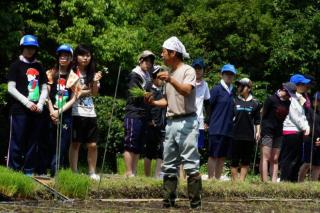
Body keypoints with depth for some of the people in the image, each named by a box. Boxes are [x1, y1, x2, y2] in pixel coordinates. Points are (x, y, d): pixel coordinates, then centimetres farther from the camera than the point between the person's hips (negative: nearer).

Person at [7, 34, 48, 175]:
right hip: (20, 110, -5)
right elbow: (11, 88, -4)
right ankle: (13, 171, -7)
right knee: (17, 141, -8)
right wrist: (27, 103, -12)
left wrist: (40, 104, -2)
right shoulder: (16, 65, 3)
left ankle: (29, 172, 10)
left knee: (33, 142, 5)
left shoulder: (39, 67, 17)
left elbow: (44, 89, 16)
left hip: (36, 111, 5)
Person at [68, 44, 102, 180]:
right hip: (76, 112, -5)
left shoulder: (91, 73, 13)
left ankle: (92, 173, 10)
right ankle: (74, 173, 1)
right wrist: (88, 91, -3)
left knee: (92, 145, 2)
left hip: (90, 112, 5)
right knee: (75, 143, -3)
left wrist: (95, 82, -6)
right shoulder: (72, 73, -2)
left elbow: (94, 93, 9)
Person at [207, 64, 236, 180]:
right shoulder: (216, 89, -4)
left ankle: (217, 178, 13)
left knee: (222, 156, 8)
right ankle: (210, 178, -2)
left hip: (229, 130, 6)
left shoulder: (233, 91, 14)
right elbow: (208, 106, -6)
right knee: (213, 155, -4)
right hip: (217, 129, -6)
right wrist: (209, 121, -5)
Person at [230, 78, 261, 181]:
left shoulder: (255, 103, 6)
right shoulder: (234, 101, 4)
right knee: (234, 161, 0)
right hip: (235, 135, -1)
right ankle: (235, 181, 6)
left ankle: (241, 181, 12)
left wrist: (258, 132, 2)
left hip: (249, 137, 1)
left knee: (246, 161, 5)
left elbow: (257, 120, 10)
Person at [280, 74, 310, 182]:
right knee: (288, 158, -6)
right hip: (291, 131, -9)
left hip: (299, 132, 9)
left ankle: (294, 180, 16)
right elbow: (294, 116, -13)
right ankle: (284, 180, -4)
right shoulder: (291, 98, -11)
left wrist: (307, 127, 3)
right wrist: (304, 128, -8)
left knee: (297, 158, 11)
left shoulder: (300, 98, 19)